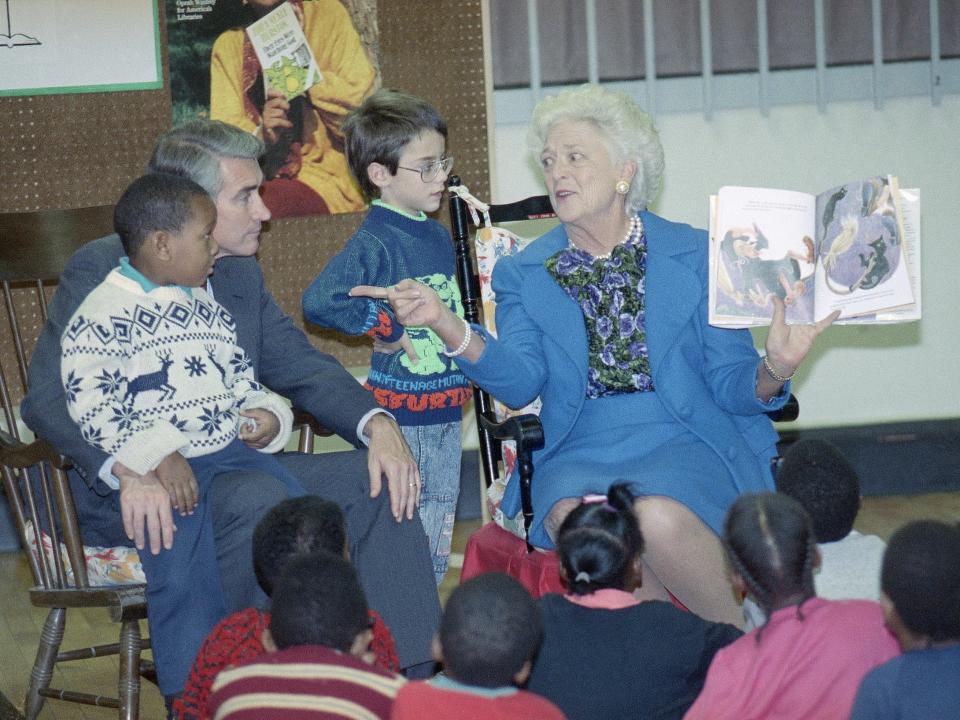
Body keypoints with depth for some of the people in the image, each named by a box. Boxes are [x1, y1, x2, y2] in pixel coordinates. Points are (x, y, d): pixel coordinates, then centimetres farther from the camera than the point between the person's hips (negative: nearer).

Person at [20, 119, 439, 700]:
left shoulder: (242, 275, 13)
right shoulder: (101, 269, -9)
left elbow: (304, 366, 13)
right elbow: (50, 399, -18)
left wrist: (378, 424, -8)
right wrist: (128, 471, -36)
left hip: (229, 471, 7)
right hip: (131, 493, -7)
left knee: (379, 479, -10)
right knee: (259, 500, -35)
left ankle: (409, 677, -11)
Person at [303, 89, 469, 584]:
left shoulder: (439, 237, 11)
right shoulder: (374, 242, -15)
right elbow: (318, 302, -29)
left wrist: (464, 377, 17)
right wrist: (385, 329, -20)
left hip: (446, 410, 8)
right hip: (400, 412, -8)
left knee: (438, 538, 14)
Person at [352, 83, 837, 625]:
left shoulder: (696, 256, 7)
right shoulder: (524, 274, 13)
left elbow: (731, 386, 4)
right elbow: (519, 382, -4)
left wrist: (774, 370, -20)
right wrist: (446, 326, -21)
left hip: (685, 443, -2)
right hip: (579, 455, 2)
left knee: (658, 516, -35)